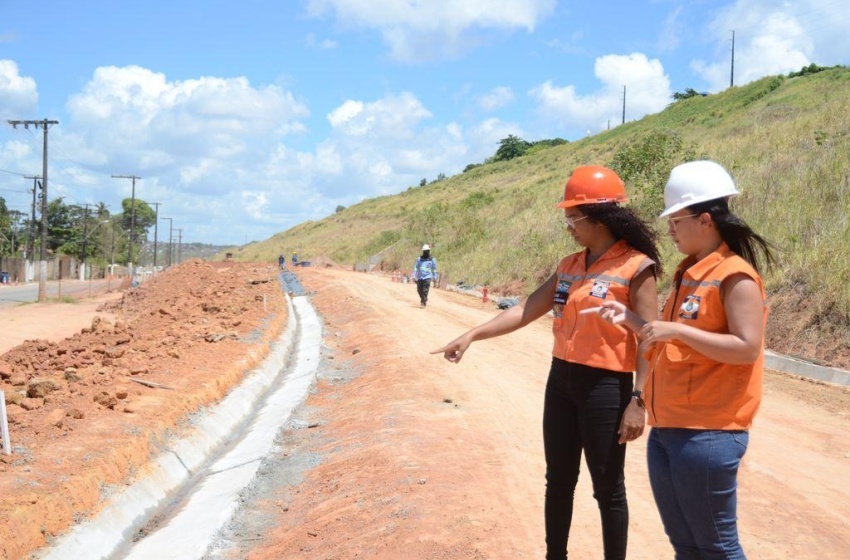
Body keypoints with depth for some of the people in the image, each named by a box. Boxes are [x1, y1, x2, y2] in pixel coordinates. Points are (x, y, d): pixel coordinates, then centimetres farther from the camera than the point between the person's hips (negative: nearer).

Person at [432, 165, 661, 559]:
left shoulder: (635, 267, -11)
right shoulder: (570, 266, 9)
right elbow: (526, 311, 7)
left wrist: (638, 400, -18)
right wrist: (471, 335, -1)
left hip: (605, 386, -7)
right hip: (561, 380, 7)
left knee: (607, 489, 5)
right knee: (558, 481, 16)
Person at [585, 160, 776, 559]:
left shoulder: (734, 275, -12)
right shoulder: (688, 273, 14)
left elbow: (746, 348, -20)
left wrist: (676, 330, -22)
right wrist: (630, 321, 8)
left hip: (708, 433, -9)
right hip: (666, 429, 9)